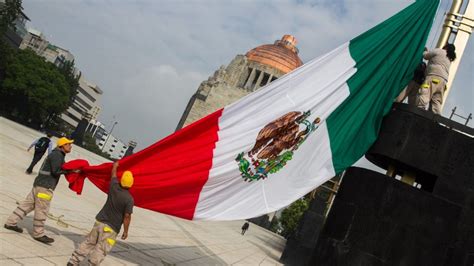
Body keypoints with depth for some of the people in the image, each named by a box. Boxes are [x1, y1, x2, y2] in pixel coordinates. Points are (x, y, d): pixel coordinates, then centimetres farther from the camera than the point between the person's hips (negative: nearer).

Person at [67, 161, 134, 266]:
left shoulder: (114, 187, -2)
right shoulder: (129, 199, -16)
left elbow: (113, 175, 19)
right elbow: (127, 216, -14)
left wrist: (115, 165, 38)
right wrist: (126, 231, -3)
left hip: (99, 221, 6)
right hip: (111, 228, -6)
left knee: (89, 242, 16)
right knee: (101, 249, -2)